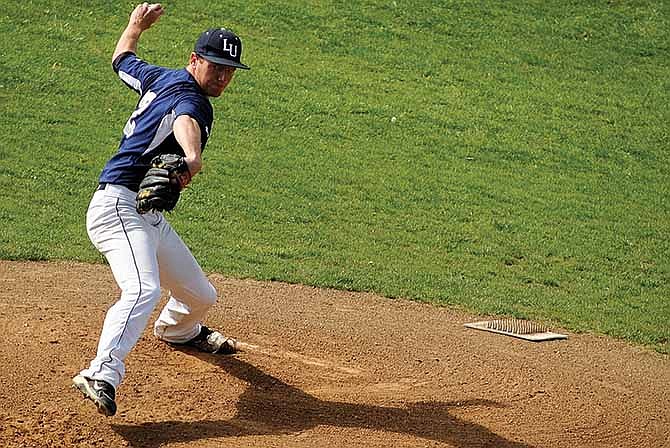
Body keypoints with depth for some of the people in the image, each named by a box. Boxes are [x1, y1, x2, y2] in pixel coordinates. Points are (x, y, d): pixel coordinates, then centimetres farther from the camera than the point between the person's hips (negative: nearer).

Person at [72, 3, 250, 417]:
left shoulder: (160, 78, 13)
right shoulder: (191, 99, -14)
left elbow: (122, 59, 32)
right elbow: (185, 121, -39)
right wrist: (192, 157, -60)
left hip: (150, 218, 10)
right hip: (118, 207, -10)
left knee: (201, 296, 20)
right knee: (143, 289, -34)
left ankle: (178, 329, 54)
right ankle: (102, 374, -47)